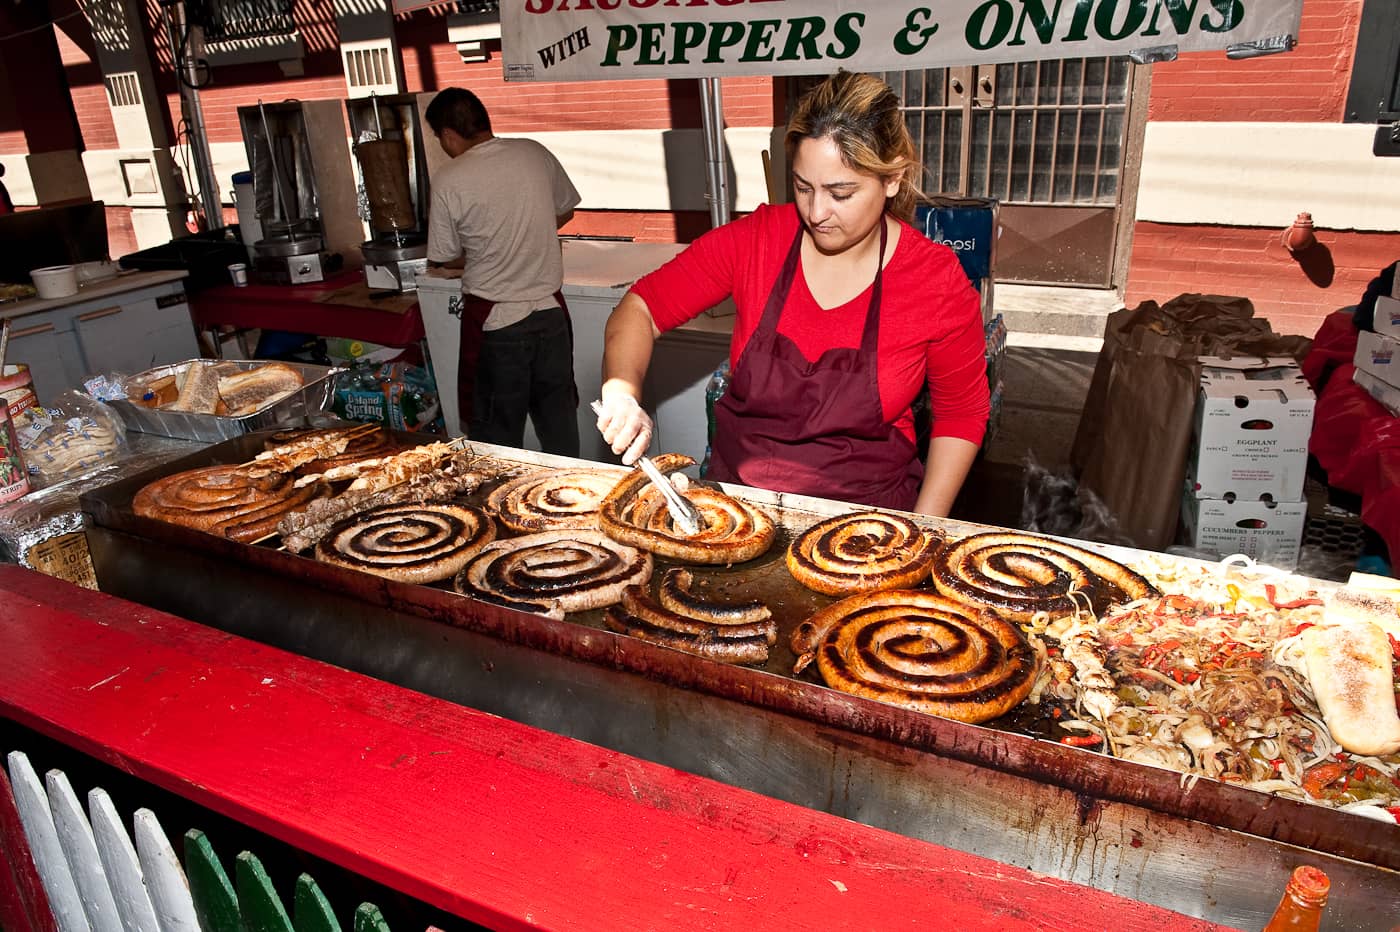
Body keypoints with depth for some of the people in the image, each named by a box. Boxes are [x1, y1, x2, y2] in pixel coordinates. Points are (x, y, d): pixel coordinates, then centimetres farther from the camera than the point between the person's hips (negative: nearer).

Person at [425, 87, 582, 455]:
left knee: (498, 437, 11)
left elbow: (446, 259, -3)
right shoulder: (535, 153, -1)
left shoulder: (448, 180, -13)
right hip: (550, 311, 4)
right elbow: (565, 211, 14)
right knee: (559, 420, 16)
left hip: (494, 321, -4)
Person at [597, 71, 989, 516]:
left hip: (862, 515, 0)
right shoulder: (755, 238, -5)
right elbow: (641, 308, -1)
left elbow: (962, 414, 3)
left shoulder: (937, 279, -8)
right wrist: (623, 393, -21)